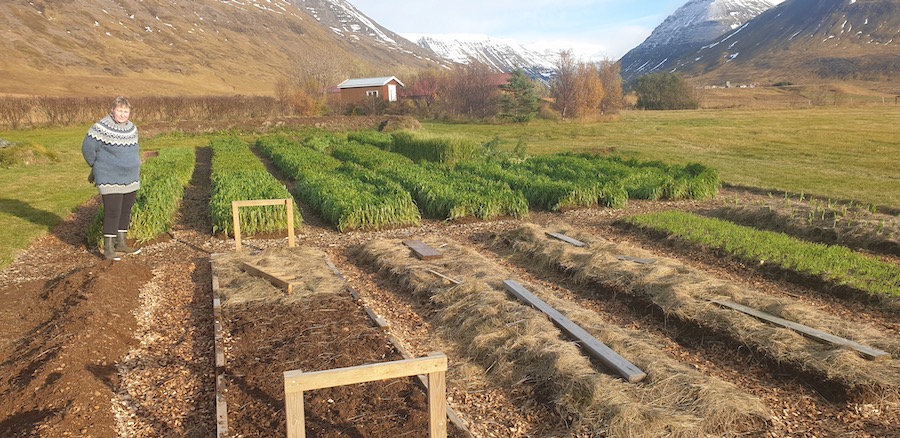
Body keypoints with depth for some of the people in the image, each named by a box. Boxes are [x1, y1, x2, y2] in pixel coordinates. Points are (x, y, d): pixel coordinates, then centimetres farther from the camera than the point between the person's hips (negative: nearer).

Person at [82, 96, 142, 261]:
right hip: (110, 179, -7)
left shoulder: (132, 128, 5)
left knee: (126, 211, 14)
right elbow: (88, 148, -10)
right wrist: (98, 167, 5)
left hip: (130, 178, 7)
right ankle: (108, 249, -1)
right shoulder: (102, 128, -15)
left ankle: (121, 243, 27)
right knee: (112, 213, -7)